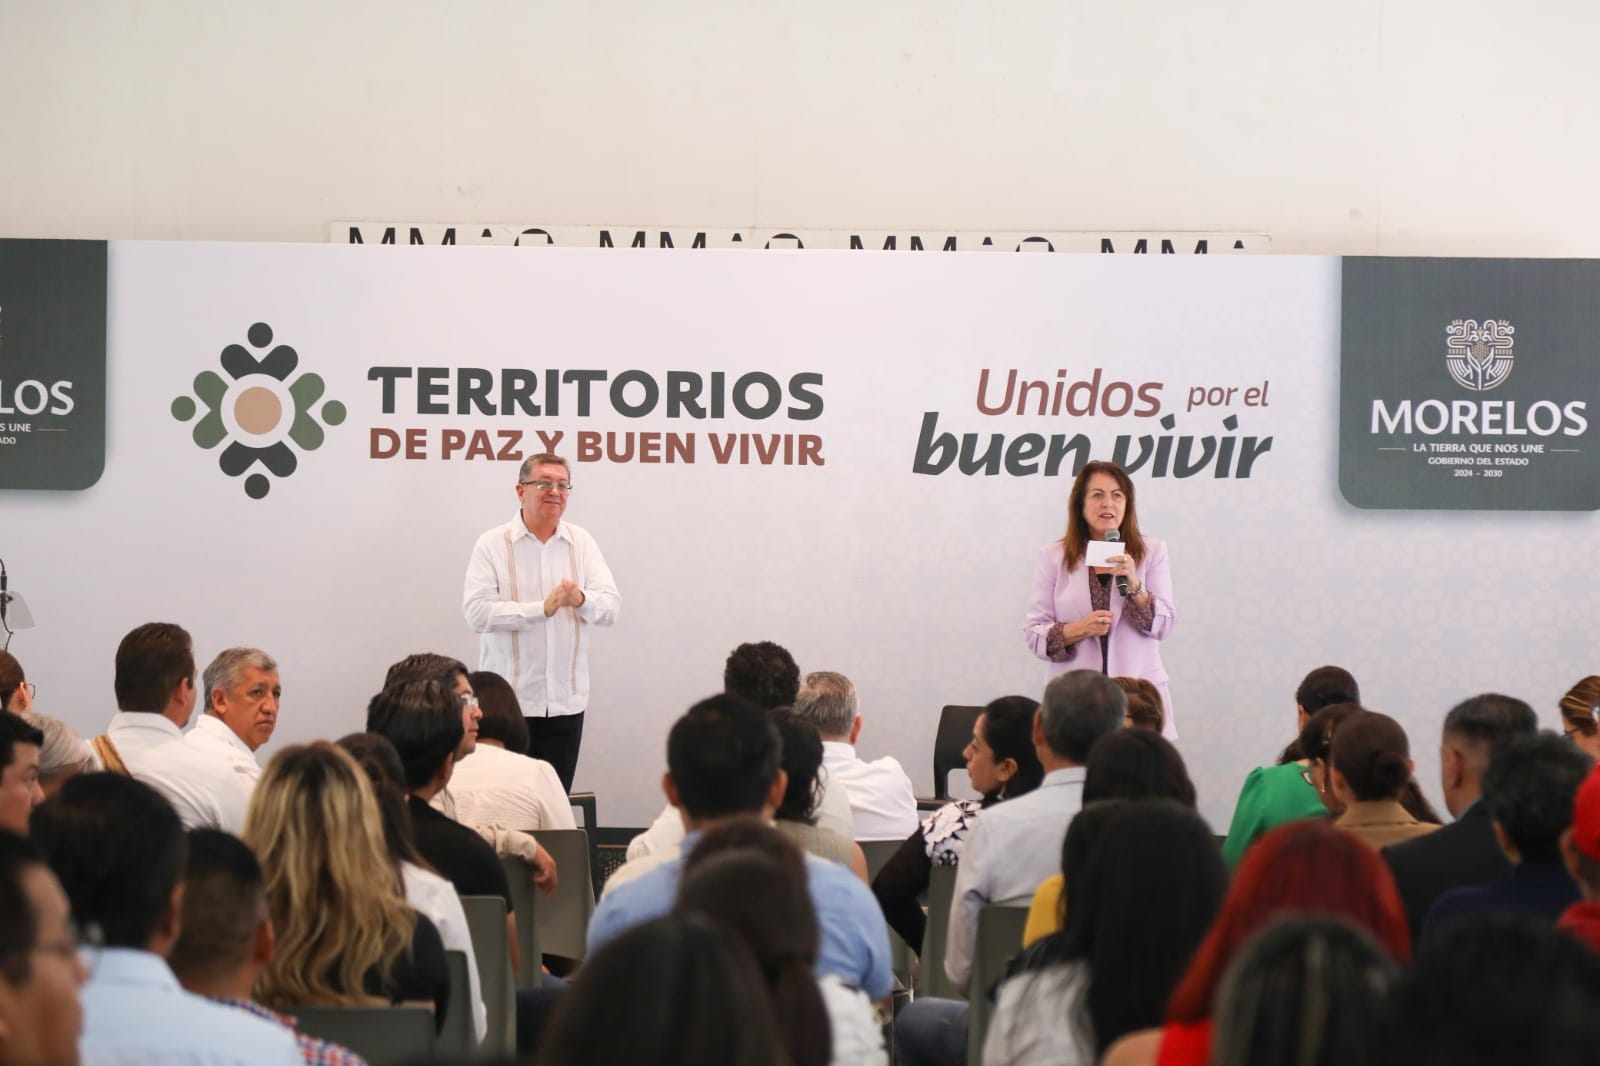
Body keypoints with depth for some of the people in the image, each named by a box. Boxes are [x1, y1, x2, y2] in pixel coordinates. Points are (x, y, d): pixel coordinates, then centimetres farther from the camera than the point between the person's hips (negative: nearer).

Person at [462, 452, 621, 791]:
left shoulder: (582, 543, 9)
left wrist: (581, 599, -21)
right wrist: (542, 608, -20)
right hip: (508, 700, -3)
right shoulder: (492, 545, -3)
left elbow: (610, 606, 1)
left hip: (566, 699, 3)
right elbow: (477, 613, -14)